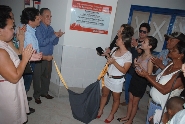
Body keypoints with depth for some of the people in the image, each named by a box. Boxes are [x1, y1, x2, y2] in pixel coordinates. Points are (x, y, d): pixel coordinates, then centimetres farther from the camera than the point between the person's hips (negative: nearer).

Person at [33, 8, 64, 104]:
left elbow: (54, 43, 6)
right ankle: (36, 95, 25)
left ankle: (44, 92, 36)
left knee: (47, 76, 18)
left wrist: (58, 36, -14)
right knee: (37, 77, 8)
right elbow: (41, 43, -24)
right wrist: (54, 35, -22)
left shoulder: (50, 28, 5)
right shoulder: (38, 28, -16)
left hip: (49, 57, 7)